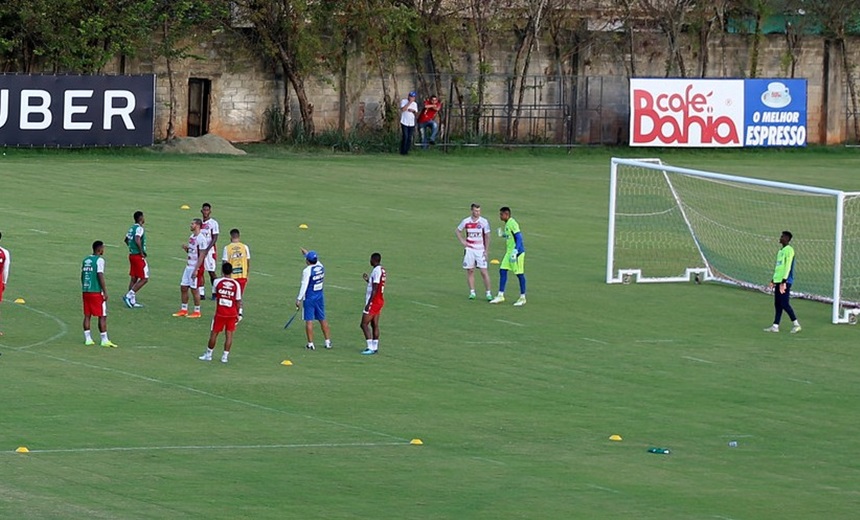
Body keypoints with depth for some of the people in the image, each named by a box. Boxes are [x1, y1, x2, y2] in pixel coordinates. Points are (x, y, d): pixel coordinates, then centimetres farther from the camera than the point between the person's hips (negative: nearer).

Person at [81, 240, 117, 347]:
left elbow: (82, 276, 15)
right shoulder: (99, 260, -10)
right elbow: (100, 276, -16)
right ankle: (104, 340, -2)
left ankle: (88, 339, 11)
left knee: (87, 315, 10)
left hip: (85, 291, 7)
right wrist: (105, 291, -13)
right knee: (102, 316, -2)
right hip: (97, 292, -7)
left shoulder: (86, 260, 11)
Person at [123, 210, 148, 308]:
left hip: (132, 255, 9)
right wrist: (142, 252, -21)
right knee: (144, 279, -4)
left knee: (134, 278, 13)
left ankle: (132, 301, 14)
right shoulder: (139, 228, -16)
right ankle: (129, 296, -12)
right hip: (139, 256, -9)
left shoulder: (132, 228, 12)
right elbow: (137, 240, -31)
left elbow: (126, 240, 25)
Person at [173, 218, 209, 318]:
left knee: (194, 289, -1)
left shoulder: (201, 239, -16)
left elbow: (201, 256, -18)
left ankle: (197, 311, 10)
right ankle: (184, 310, 20)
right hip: (188, 266, 9)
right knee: (183, 287, 11)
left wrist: (196, 270, -22)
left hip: (195, 268, -9)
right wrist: (186, 248, 0)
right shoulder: (191, 237, 12)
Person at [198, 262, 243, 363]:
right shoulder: (236, 284, -6)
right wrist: (237, 314, 9)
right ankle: (225, 356, 6)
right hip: (232, 313, 1)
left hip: (220, 312, -1)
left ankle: (208, 354, 20)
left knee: (214, 333, 11)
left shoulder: (217, 281, -7)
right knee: (229, 334, 7)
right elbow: (238, 301, -2)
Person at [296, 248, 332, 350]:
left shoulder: (307, 271, -17)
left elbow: (304, 286, -17)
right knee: (322, 319, 14)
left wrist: (299, 299, -10)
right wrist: (306, 253, 38)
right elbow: (316, 261, 26)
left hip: (309, 299, -6)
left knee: (309, 321, 0)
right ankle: (328, 342, 18)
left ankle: (310, 344, 1)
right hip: (319, 297, 6)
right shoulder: (321, 267, 1)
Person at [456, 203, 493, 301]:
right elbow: (458, 231, 15)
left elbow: (487, 237, -1)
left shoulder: (484, 222, -5)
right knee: (470, 271, 4)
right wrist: (462, 241, 1)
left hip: (480, 250, -2)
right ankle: (472, 292, 13)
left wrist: (486, 251, -5)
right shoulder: (466, 221, -1)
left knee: (484, 271, -6)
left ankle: (488, 293, -2)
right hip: (469, 249, 2)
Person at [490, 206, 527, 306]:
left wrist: (515, 251, -26)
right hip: (509, 252, 10)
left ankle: (522, 298, 7)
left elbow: (519, 237, -20)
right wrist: (503, 234, 8)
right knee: (502, 271, 7)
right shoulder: (507, 224, 13)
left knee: (520, 274, -1)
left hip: (517, 252, -10)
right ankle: (500, 296, 13)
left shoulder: (512, 223, -16)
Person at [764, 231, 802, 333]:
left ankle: (796, 324, -3)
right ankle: (775, 326, 9)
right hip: (778, 281, 9)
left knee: (784, 304, -10)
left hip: (785, 281, -9)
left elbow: (788, 266, -17)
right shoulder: (781, 251, 18)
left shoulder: (789, 250, -10)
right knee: (777, 304, 7)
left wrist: (784, 281, -21)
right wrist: (773, 280, 24)